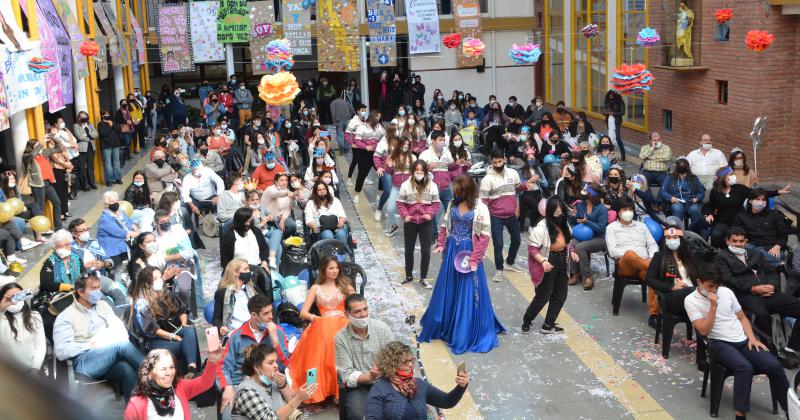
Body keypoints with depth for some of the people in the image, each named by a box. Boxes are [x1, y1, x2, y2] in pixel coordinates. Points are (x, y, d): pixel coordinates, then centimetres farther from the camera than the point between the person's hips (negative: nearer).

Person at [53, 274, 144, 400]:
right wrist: (91, 345, -10)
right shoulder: (66, 316, 4)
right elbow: (61, 351, -6)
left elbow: (119, 327, 14)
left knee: (128, 369, -33)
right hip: (84, 361, -4)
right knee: (122, 345, -32)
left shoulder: (103, 305, 21)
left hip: (110, 359, 4)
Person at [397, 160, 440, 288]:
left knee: (426, 251, 1)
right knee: (409, 250, 13)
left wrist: (430, 214, -15)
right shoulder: (406, 185, -5)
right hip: (410, 222, 0)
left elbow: (436, 203, 1)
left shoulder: (432, 185, -4)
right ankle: (409, 276, 30)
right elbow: (400, 203, 0)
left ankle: (423, 278, 16)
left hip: (426, 223, 0)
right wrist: (405, 215, -15)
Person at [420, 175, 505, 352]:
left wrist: (474, 259, -16)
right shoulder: (453, 204, 4)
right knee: (447, 291, 15)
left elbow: (484, 236, -13)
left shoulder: (480, 208, -13)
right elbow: (444, 226, 14)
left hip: (468, 253, -5)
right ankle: (444, 326, 32)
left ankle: (466, 335, 11)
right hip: (451, 251, 5)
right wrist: (441, 244, 0)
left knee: (467, 294, 1)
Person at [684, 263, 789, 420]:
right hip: (719, 344, -5)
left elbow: (742, 317, 18)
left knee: (774, 365, -20)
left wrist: (752, 337, 2)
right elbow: (704, 330, -11)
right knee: (745, 367, -35)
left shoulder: (726, 291, 10)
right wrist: (713, 306, -16)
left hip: (743, 340, 5)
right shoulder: (691, 300, -3)